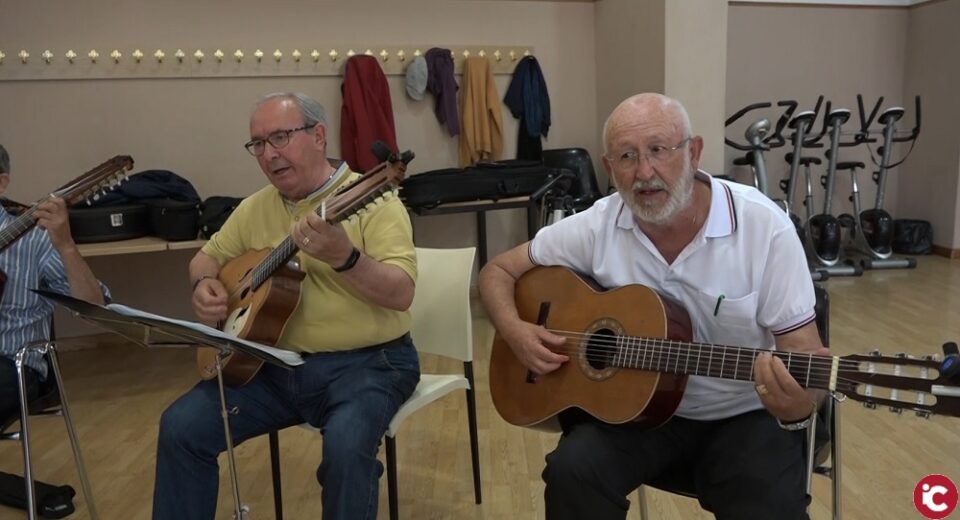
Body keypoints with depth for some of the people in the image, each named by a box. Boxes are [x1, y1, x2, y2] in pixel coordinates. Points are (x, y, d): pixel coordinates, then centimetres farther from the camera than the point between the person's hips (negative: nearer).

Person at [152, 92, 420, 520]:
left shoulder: (370, 199, -11)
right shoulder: (255, 207, 8)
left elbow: (401, 294, -21)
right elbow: (208, 257, 21)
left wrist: (344, 258, -39)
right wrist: (204, 286, -3)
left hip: (367, 361, -5)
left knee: (346, 444, -31)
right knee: (180, 426, -5)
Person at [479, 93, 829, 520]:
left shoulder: (764, 226, -15)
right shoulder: (597, 226, -9)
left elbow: (804, 352, -13)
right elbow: (498, 271, 1)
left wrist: (798, 407, -36)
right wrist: (515, 331, -19)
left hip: (742, 417, 0)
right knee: (571, 473, -26)